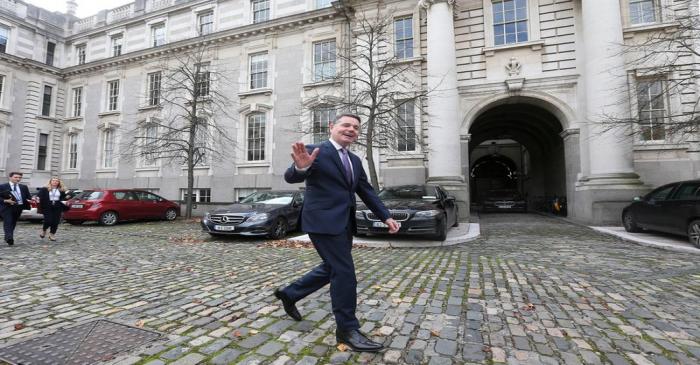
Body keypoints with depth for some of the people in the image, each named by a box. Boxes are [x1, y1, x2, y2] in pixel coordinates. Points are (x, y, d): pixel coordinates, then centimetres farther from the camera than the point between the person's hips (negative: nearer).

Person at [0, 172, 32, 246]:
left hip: (19, 207, 4)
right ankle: (9, 238, -23)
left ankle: (9, 239, 21)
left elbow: (28, 196, 12)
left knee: (13, 223, 11)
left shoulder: (24, 187, 14)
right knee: (8, 222, -13)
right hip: (7, 207, -4)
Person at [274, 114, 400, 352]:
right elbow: (290, 177, -19)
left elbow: (367, 192, 16)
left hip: (344, 224, 9)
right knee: (344, 273, -5)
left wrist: (386, 217, 7)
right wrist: (301, 167, -42)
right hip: (323, 221, -9)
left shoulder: (355, 161, 15)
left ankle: (289, 293, 38)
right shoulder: (315, 151, -8)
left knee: (331, 268, 19)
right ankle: (347, 329, 14)